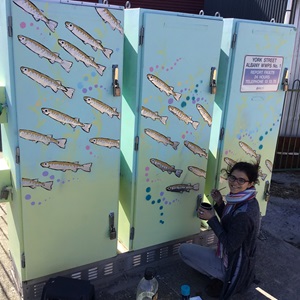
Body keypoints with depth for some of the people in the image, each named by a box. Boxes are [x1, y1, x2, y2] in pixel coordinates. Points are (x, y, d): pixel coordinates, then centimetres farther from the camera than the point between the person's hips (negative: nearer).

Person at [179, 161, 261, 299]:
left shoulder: (244, 212, -32)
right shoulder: (244, 200, -4)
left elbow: (230, 245, -25)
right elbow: (228, 224, 8)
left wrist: (212, 219, -21)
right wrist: (219, 203, -6)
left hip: (233, 266, -9)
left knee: (184, 249, -2)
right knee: (190, 248, 26)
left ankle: (224, 279, 2)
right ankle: (222, 277, 13)